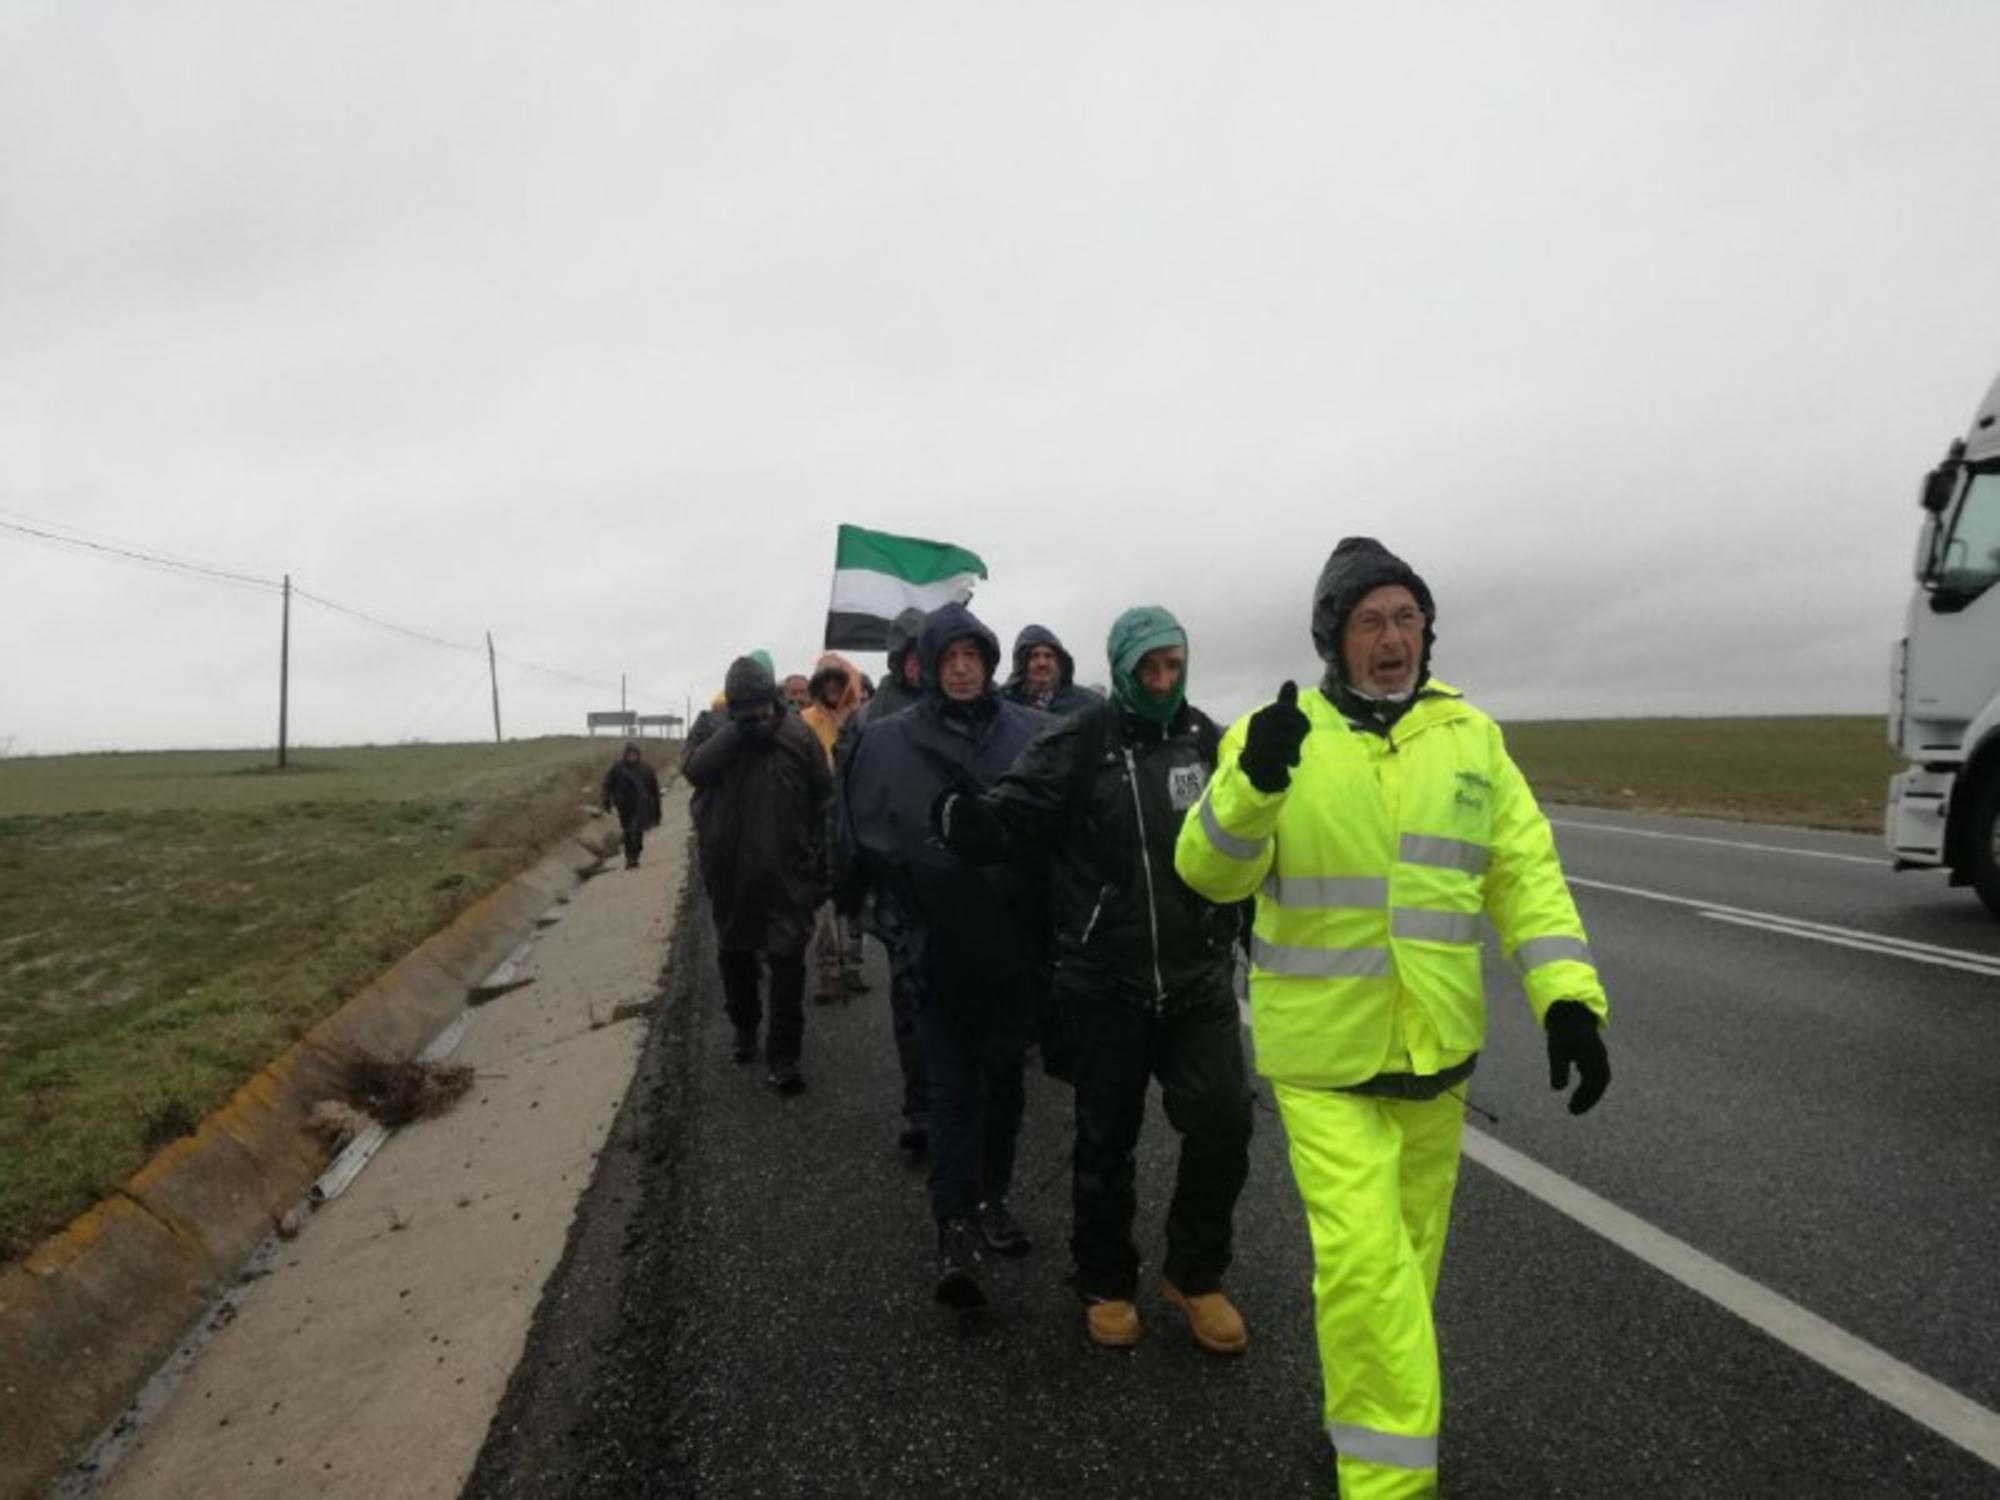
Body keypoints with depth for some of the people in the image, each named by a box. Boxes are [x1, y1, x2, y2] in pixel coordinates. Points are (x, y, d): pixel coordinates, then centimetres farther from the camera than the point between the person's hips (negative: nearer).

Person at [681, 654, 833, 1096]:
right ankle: (745, 1027, 38)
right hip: (729, 869, 2)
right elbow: (694, 767, -19)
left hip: (786, 870, -2)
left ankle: (783, 1054, 4)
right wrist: (738, 727, -23)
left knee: (787, 959, -4)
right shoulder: (713, 730, 1)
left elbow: (824, 800, 0)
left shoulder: (797, 733, -4)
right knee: (736, 952, 18)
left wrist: (823, 861, -2)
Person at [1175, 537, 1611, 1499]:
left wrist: (1568, 998, -12)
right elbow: (1210, 874, -17)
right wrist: (1251, 785, -37)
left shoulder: (1470, 737, 2)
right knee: (1366, 1261, -11)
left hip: (1436, 1049, 4)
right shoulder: (1277, 734, -10)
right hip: (1323, 1053, -4)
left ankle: (1364, 1415, 46)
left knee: (1411, 1253, 20)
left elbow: (1525, 873, 0)